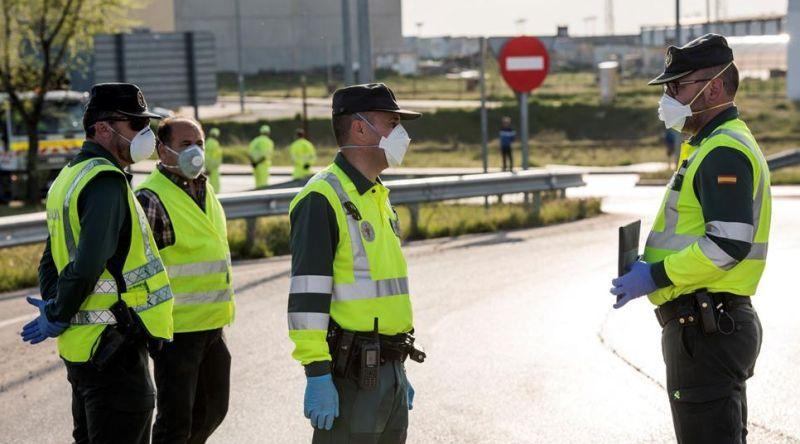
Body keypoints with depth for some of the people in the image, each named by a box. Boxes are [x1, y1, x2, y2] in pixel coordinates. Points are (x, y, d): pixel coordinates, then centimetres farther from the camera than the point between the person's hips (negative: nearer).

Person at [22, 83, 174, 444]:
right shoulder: (106, 181, -17)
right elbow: (89, 263, -27)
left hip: (81, 346, 10)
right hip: (114, 346, -10)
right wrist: (57, 318, -13)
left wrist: (55, 312, 6)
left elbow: (50, 264, 19)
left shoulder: (69, 177, 15)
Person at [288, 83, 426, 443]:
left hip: (389, 370, 9)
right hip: (350, 373, -9)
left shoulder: (379, 197, 17)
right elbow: (307, 294, -19)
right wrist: (317, 375, -23)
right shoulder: (322, 198, -13)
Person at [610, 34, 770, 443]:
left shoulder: (724, 152, -16)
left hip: (706, 332, -11)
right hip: (718, 326, 11)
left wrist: (656, 275, -18)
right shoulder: (719, 145, 19)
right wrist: (652, 265, 14)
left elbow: (728, 244, -26)